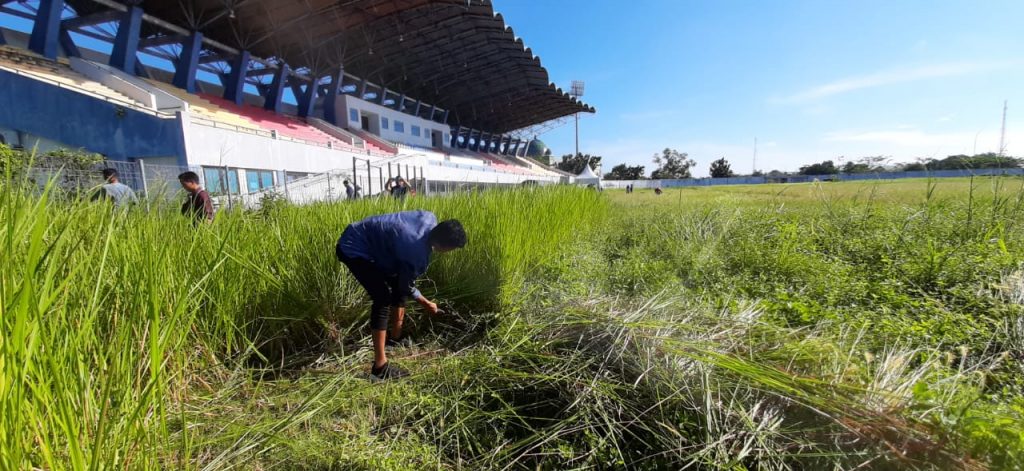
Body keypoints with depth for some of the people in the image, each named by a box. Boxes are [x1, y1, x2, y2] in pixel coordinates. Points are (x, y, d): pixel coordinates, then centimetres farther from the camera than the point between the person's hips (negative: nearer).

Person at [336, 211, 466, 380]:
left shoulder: (430, 219, -13)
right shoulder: (417, 253, -33)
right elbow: (406, 286, -14)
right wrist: (426, 303, 2)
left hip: (373, 241, 10)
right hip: (354, 248, -10)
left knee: (398, 285, 15)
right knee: (383, 298, -18)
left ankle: (395, 338, 34)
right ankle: (380, 366, -11)